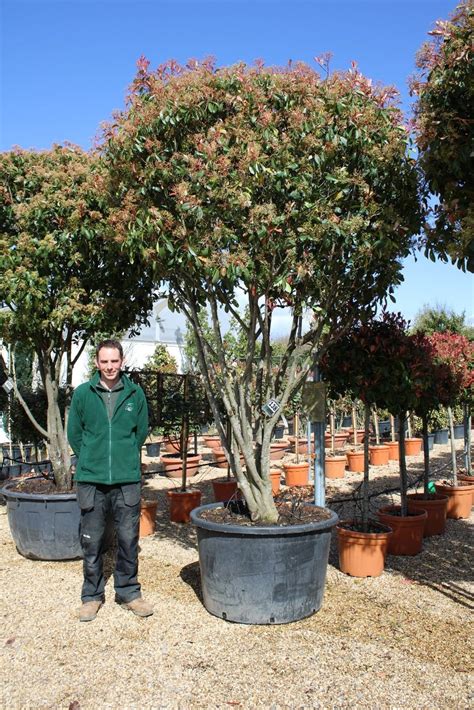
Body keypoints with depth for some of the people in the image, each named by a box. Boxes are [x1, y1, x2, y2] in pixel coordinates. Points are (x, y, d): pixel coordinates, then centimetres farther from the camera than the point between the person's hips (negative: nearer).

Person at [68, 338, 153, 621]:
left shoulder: (135, 394, 1)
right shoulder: (83, 393, -2)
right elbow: (74, 433, 7)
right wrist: (92, 460, 9)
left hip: (128, 479, 1)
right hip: (91, 480, 0)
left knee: (128, 539, 8)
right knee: (92, 542, 9)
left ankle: (128, 591, 25)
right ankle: (92, 595, 25)